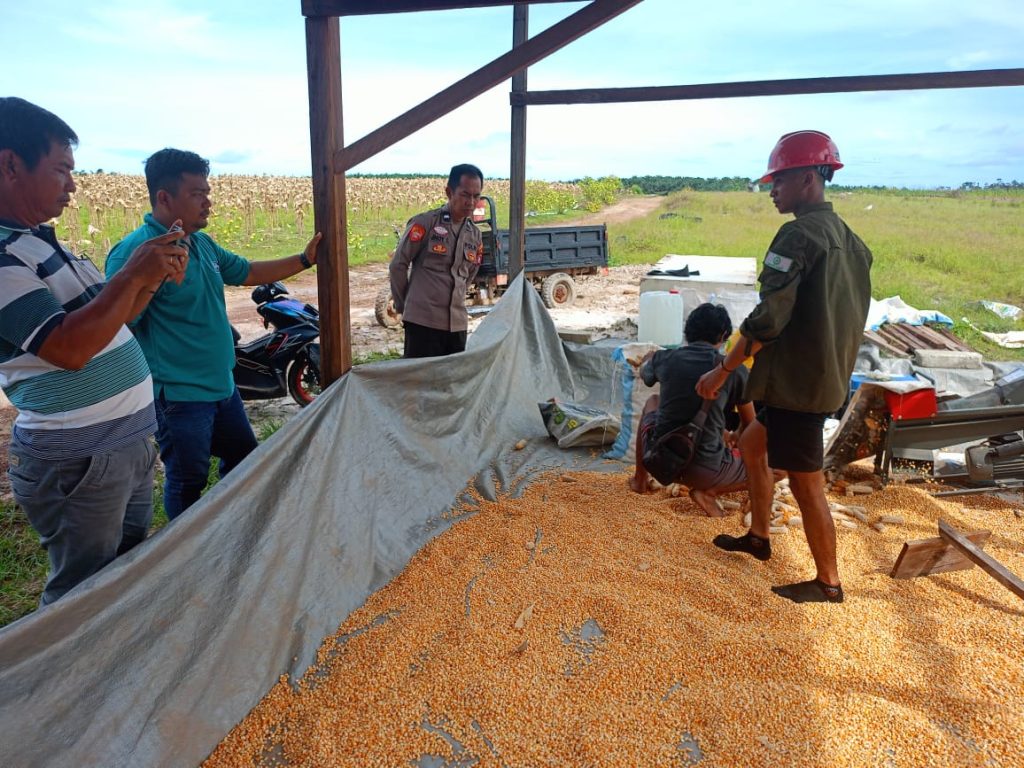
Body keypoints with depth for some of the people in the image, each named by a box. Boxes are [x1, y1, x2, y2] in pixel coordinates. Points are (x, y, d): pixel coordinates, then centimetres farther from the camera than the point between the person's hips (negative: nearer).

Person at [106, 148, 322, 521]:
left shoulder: (203, 243, 7)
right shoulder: (136, 250, -20)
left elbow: (247, 273, 19)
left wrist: (305, 259, 14)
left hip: (222, 385, 10)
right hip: (179, 395, -9)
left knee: (244, 458, 24)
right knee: (188, 484, 7)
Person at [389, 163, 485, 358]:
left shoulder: (475, 235, 10)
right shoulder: (425, 223, -7)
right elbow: (398, 265, -2)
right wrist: (404, 304, 6)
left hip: (457, 323, 6)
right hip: (422, 320, -5)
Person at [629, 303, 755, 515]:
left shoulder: (665, 358, 3)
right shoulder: (735, 369, -3)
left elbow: (644, 373, 30)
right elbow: (749, 426, 12)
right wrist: (733, 438, 36)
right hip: (703, 471, -3)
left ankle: (639, 479, 37)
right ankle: (708, 492, 0)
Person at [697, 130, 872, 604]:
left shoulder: (799, 236, -17)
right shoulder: (849, 240, 13)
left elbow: (768, 319, -23)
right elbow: (848, 319, 18)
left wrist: (722, 371, -14)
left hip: (796, 383, -10)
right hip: (827, 379, 10)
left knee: (806, 482, 2)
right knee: (752, 445, 23)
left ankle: (827, 583, 17)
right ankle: (757, 537, 36)